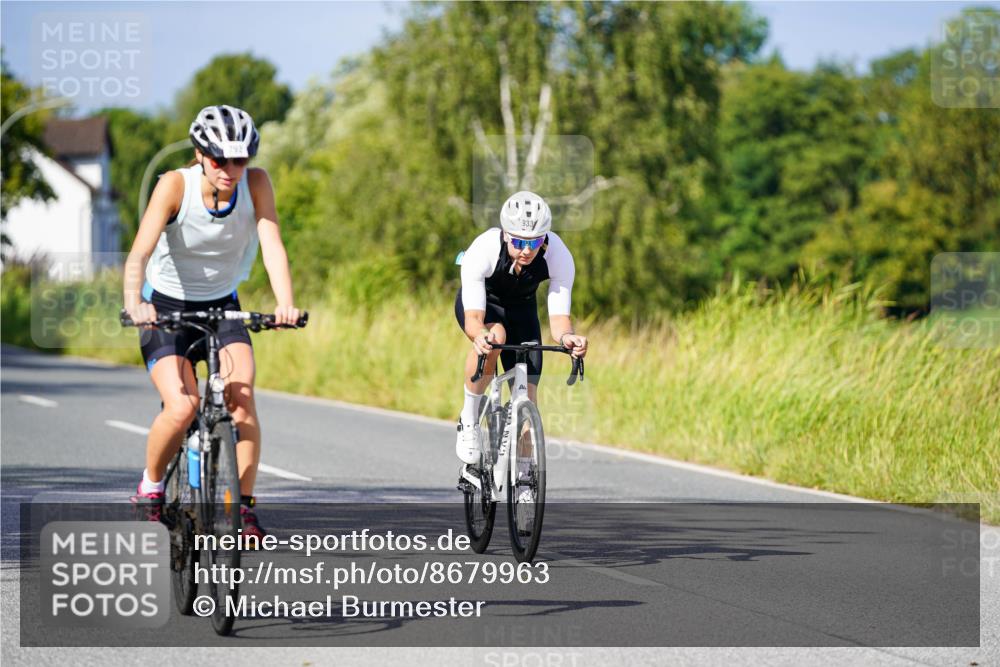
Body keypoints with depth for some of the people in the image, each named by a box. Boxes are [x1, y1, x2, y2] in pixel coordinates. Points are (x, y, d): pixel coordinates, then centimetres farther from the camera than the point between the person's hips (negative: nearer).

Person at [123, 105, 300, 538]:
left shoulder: (256, 183, -16)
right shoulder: (175, 185, -23)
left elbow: (272, 245, -25)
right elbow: (140, 252, -33)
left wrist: (285, 304, -42)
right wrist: (134, 303, -51)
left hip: (222, 306, 3)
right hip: (167, 307, -3)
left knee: (242, 396, -21)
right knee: (182, 408, -23)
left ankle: (244, 508, -11)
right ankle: (150, 486, 4)